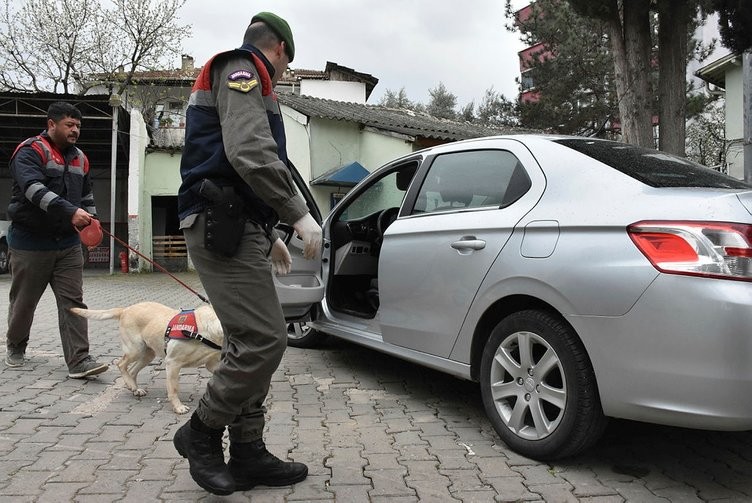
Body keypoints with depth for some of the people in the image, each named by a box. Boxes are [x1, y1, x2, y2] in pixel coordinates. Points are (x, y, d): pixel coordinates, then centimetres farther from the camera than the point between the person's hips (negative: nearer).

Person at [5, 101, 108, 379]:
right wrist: (70, 212, -37)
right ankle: (15, 346, 35)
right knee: (24, 301, 11)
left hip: (67, 243, 5)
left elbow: (86, 195, 24)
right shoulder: (30, 151, -9)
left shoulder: (79, 158, 12)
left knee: (73, 301, -5)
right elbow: (35, 189, -27)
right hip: (31, 242, -4)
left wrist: (90, 219, 10)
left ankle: (78, 360, -7)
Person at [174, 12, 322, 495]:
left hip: (234, 228, 11)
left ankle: (247, 453, 17)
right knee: (265, 341, -14)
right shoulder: (241, 71, -2)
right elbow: (251, 154, -21)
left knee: (250, 344, 11)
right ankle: (201, 432, 5)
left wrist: (269, 236, 30)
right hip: (224, 228, -11)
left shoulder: (234, 78, 31)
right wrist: (300, 213, -16)